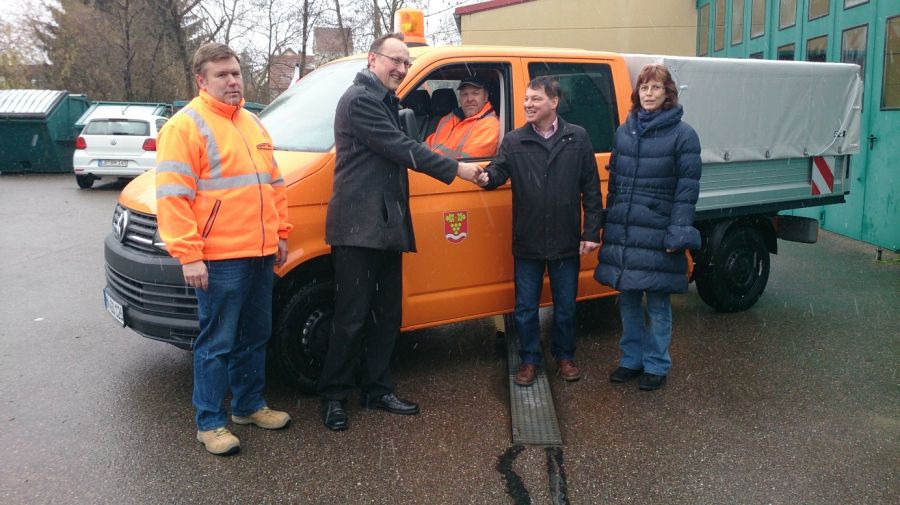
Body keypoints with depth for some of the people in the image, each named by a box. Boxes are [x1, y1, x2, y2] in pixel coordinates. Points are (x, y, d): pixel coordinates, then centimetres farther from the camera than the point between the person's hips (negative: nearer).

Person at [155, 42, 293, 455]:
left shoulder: (253, 125, 17)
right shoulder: (186, 126, -8)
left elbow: (274, 184, 23)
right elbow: (172, 195, -14)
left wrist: (280, 233, 18)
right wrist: (188, 255, -18)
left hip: (261, 255, 8)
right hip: (219, 259, -8)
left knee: (255, 336, 17)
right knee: (217, 343, 0)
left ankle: (249, 405, 31)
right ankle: (209, 423, 13)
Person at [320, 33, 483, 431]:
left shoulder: (385, 102, 22)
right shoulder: (360, 100, -11)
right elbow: (402, 149, -16)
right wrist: (455, 169, -11)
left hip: (386, 226, 10)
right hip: (358, 227, -10)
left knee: (387, 314, 12)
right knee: (352, 318, -4)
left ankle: (377, 389, 23)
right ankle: (333, 396, 9)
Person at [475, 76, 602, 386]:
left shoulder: (577, 138, 0)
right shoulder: (513, 141, 2)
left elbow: (591, 189, 0)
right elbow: (499, 169, -14)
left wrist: (591, 232, -4)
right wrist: (487, 177, -39)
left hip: (566, 241, 0)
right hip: (527, 242, 1)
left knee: (565, 305, 14)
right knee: (526, 307, 10)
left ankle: (564, 356, 32)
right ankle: (530, 360, 27)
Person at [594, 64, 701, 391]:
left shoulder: (683, 134, -4)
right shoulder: (623, 131, 11)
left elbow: (687, 188, -8)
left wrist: (677, 234, -14)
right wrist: (609, 223, 13)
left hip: (657, 234, -5)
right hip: (622, 233, 5)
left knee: (658, 303, 4)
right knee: (628, 299, 13)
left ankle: (656, 365, 19)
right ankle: (631, 359, 27)